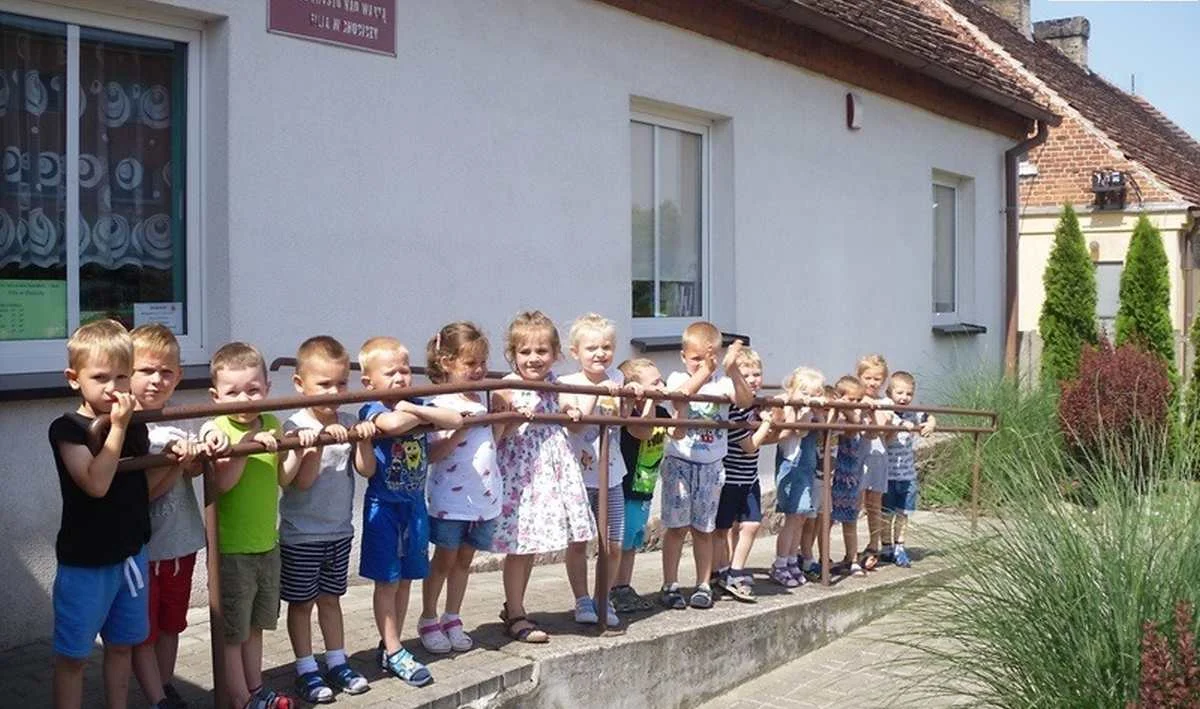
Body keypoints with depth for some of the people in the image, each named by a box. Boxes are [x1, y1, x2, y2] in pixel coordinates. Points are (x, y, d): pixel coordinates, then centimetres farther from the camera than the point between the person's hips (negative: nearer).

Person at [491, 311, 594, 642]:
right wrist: (514, 420, -29)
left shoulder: (552, 385, 8)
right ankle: (516, 616, 9)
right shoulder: (506, 391, -11)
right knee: (518, 546, -1)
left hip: (549, 471, 6)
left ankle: (514, 606, 28)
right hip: (518, 474, -6)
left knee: (531, 545, 14)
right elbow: (493, 436, -12)